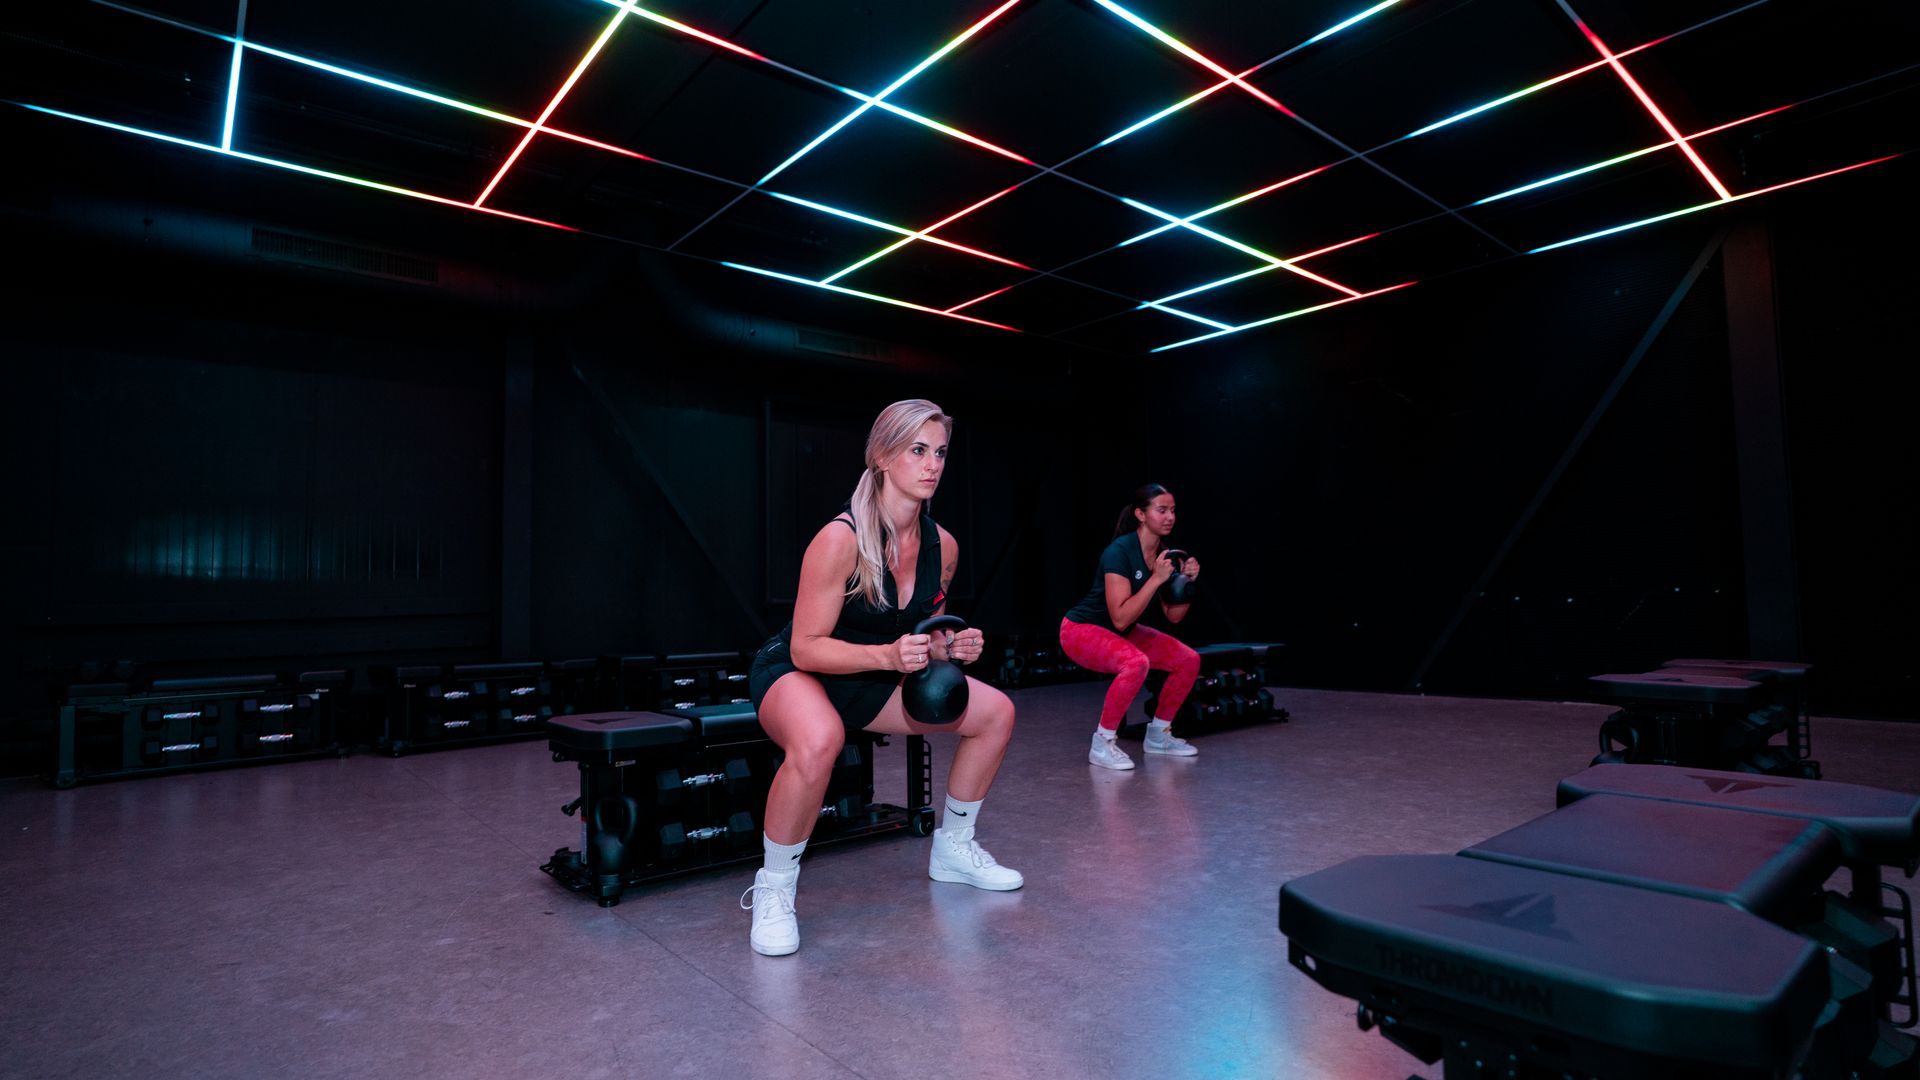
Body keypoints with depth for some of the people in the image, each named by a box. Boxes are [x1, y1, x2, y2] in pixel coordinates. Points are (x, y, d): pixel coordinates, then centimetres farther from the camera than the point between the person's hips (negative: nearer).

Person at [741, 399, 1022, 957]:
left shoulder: (943, 545, -7)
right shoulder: (839, 539, -27)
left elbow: (928, 632, 9)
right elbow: (806, 647, -24)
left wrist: (952, 646, -14)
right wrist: (888, 655, -37)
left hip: (874, 681, 7)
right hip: (794, 673, -7)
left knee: (996, 712, -1)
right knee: (818, 741, -41)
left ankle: (952, 850, 19)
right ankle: (773, 889, -14)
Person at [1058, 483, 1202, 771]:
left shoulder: (1165, 553, -3)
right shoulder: (1119, 552, -26)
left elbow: (1174, 615, 2)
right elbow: (1121, 618, -31)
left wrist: (1187, 581, -13)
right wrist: (1156, 579, -32)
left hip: (1121, 633, 8)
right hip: (1082, 629, -8)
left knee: (1189, 660, -2)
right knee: (1137, 662, -35)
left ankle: (1158, 735, 15)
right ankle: (1102, 744, -19)